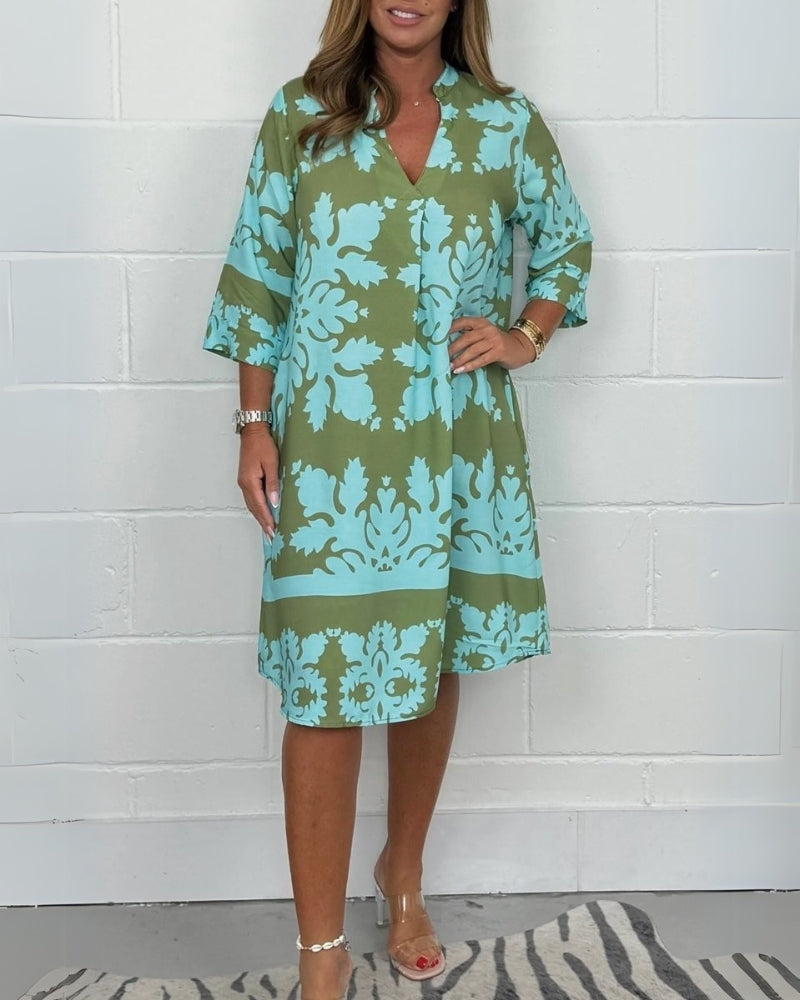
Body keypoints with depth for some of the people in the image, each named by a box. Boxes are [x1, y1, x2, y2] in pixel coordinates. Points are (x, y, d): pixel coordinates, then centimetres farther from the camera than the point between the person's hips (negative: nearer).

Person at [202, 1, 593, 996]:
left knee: (434, 663, 14)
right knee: (325, 688, -3)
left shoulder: (507, 123, 5)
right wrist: (254, 426, -2)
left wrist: (527, 335, 1)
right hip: (331, 446, -2)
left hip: (460, 446, 2)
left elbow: (567, 242, 18)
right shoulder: (300, 117, 2)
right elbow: (258, 278, 2)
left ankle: (403, 873, 38)